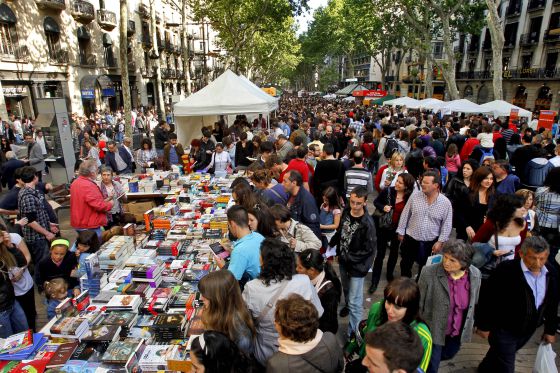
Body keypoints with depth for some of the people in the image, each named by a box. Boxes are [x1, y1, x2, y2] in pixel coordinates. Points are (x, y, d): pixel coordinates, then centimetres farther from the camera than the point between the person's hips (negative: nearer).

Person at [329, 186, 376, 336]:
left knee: (354, 301, -1)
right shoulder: (346, 212, -7)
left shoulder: (368, 223, -25)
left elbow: (369, 249, -20)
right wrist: (331, 244, 2)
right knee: (346, 289, 30)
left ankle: (353, 332, 14)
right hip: (343, 261, 6)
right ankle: (348, 305, 57)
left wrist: (348, 257, -18)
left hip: (357, 266, -6)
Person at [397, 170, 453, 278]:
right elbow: (405, 215, 1)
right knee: (405, 266, 15)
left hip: (430, 243, -1)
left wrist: (440, 241, -8)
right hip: (410, 239, 2)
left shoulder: (445, 202, -11)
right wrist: (401, 232, 2)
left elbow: (446, 225, -5)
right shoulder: (414, 196, -7)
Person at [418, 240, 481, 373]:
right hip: (433, 330, -4)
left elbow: (474, 303, 3)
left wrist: (470, 324, 13)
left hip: (458, 331, 4)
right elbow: (418, 304, -14)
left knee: (448, 354, 28)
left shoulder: (475, 274, -15)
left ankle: (429, 361, 58)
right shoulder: (429, 273, -26)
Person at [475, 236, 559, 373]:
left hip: (528, 331, 6)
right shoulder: (506, 270, -26)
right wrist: (483, 325, -14)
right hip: (503, 329, -6)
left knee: (499, 353, 27)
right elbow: (487, 298, -20)